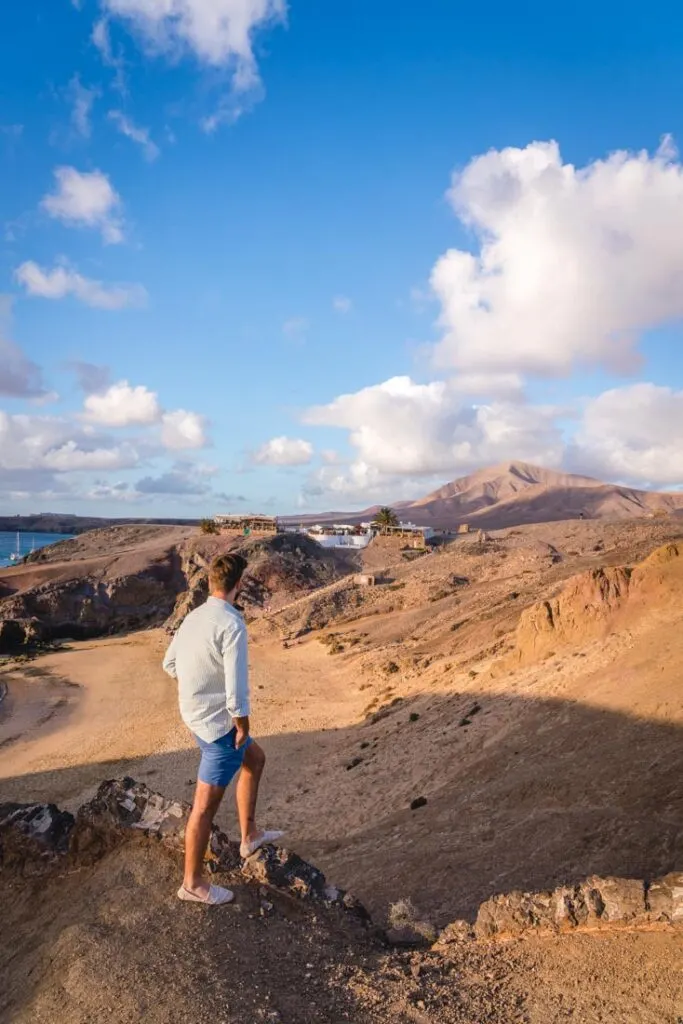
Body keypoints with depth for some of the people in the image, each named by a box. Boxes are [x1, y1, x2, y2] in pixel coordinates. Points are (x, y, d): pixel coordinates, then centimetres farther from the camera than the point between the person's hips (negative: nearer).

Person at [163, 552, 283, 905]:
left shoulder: (194, 617, 2)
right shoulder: (232, 624, -24)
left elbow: (170, 663, 15)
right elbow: (237, 688, -25)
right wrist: (243, 726, -11)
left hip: (196, 715, 9)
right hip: (218, 723, -9)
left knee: (254, 758, 26)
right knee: (206, 804, 4)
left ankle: (249, 836, 35)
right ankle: (193, 883, 19)